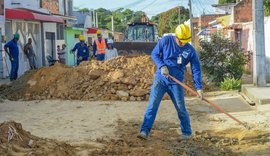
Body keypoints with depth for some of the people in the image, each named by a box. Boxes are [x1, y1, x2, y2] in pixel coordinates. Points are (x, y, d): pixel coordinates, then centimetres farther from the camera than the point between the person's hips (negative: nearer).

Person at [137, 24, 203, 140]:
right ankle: (145, 131, -10)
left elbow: (196, 69, -1)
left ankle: (187, 133, 19)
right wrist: (162, 66, -14)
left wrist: (199, 87, -8)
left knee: (181, 108, 3)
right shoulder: (166, 41, -5)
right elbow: (154, 54, 3)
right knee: (152, 104, -9)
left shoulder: (190, 50, -3)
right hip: (161, 78, 0)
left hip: (176, 82, 0)